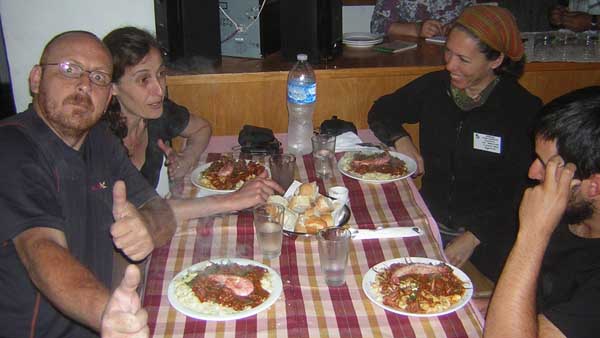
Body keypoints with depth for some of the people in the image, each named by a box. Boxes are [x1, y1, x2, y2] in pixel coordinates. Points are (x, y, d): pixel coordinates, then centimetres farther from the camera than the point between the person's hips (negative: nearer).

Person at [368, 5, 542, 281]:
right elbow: (381, 111, 18)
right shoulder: (434, 86, 3)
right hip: (429, 221, 4)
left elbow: (525, 193, -11)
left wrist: (473, 237, -18)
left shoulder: (524, 111, -9)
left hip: (488, 240, -4)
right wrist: (400, 139, -3)